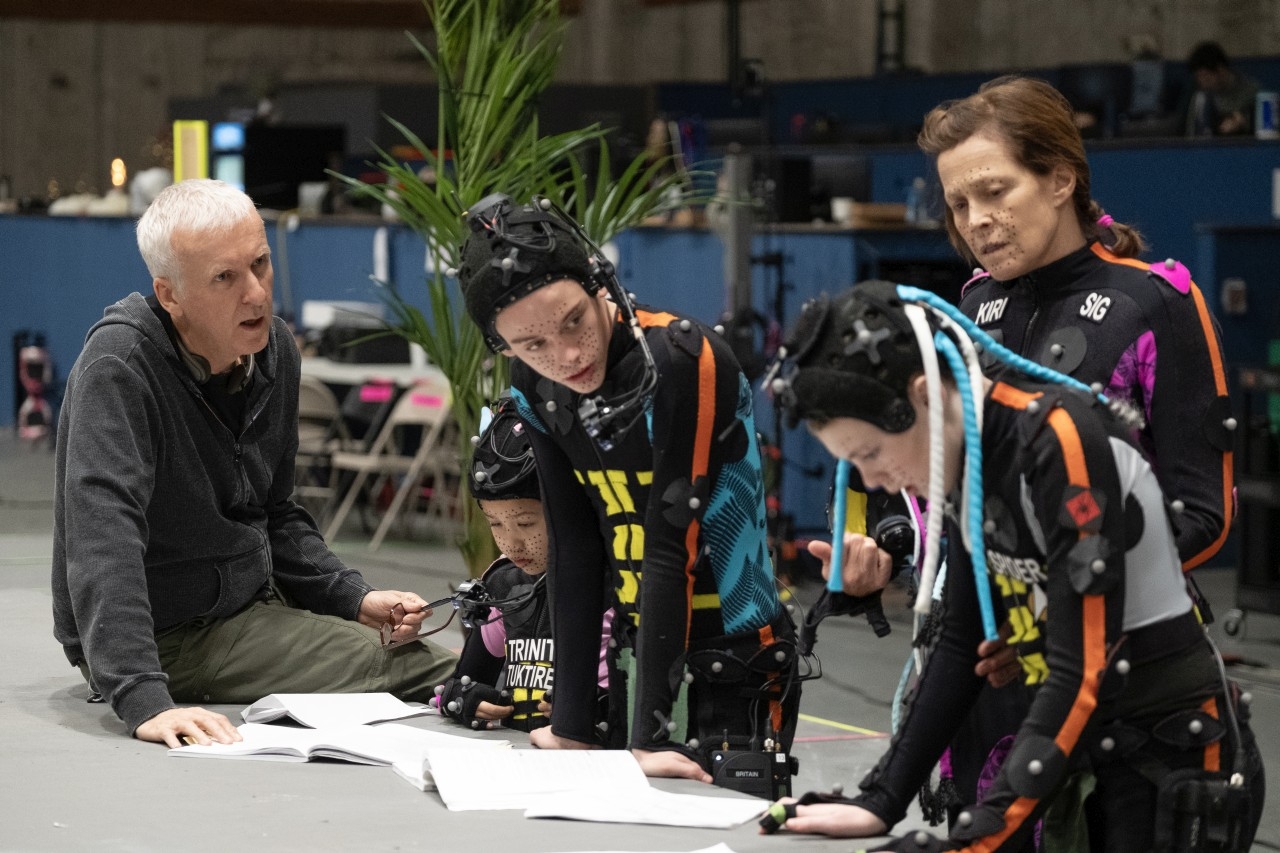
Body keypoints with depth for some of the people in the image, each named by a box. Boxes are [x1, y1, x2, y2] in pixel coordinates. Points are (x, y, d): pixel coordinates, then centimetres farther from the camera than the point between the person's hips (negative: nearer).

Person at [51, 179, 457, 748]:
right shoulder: (119, 365, -23)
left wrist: (353, 599, 2)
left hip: (256, 605, 8)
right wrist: (144, 700, -45)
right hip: (170, 636, -8)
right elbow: (103, 543, -34)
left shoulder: (273, 349, 3)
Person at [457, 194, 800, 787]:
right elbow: (574, 553, -1)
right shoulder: (536, 386, -4)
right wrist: (572, 724, -3)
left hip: (740, 663, -6)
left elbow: (670, 550, -26)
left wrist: (650, 736, -25)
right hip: (641, 648, 6)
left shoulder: (682, 360, -25)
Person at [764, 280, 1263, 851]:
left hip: (1179, 764, -8)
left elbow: (1086, 671, -26)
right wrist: (881, 801, 4)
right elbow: (961, 646, 9)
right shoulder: (968, 453, 1)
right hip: (1088, 756, 8)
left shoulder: (1061, 441, -24)